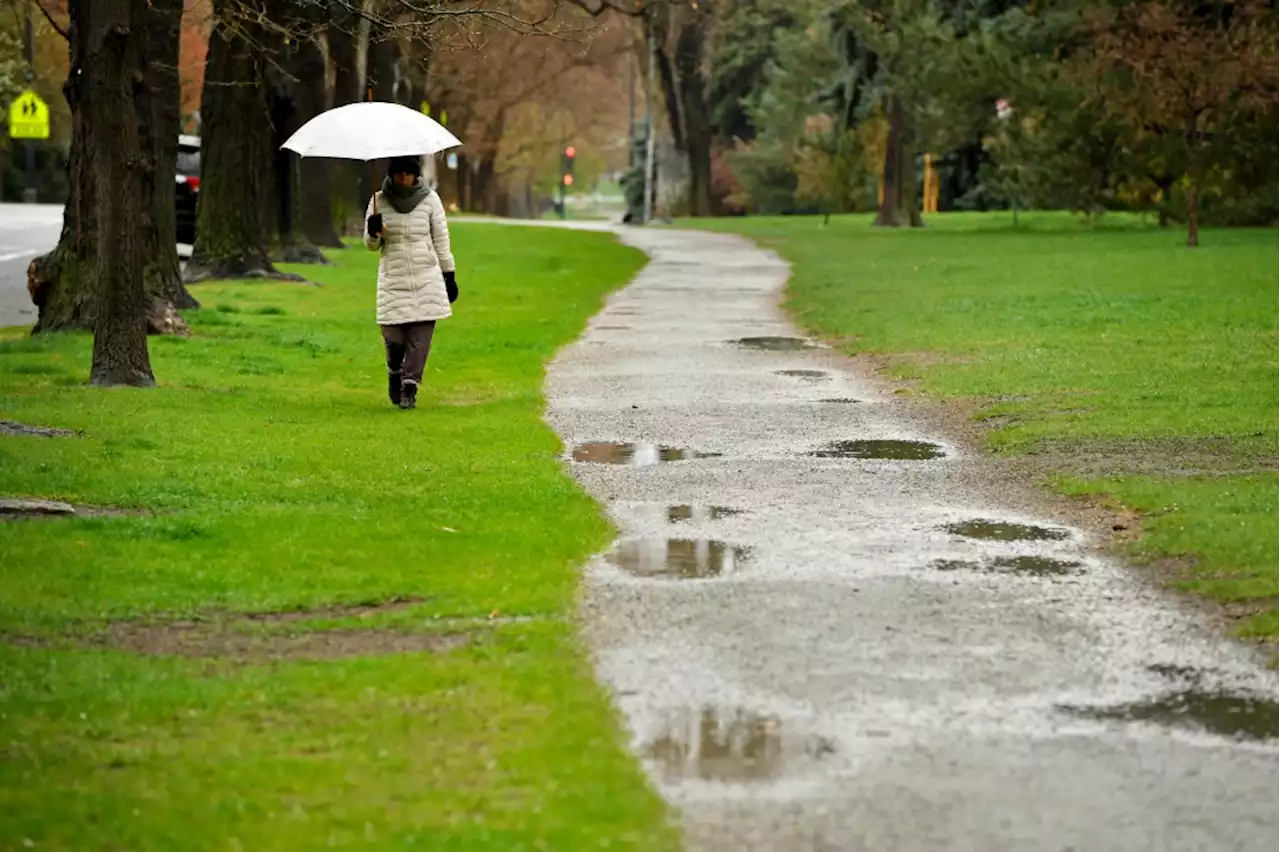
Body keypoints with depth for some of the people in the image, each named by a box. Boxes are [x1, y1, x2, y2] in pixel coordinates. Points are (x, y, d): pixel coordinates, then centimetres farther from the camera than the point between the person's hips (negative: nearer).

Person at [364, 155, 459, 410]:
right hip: (393, 278, 0)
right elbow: (371, 245, 9)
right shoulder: (379, 201, 3)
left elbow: (441, 239, 8)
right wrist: (373, 233, -14)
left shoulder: (429, 199, 2)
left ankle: (410, 387, 3)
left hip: (426, 278, 0)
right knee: (393, 337, -5)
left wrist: (449, 275, 8)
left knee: (420, 337, -7)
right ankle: (395, 373, 26)